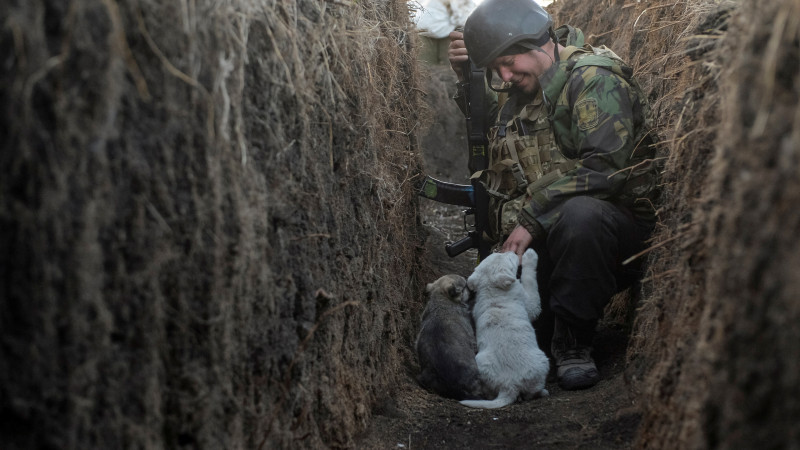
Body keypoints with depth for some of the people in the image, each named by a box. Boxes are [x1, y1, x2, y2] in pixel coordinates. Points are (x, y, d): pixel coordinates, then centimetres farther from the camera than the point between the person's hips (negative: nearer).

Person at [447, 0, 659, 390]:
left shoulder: (593, 77, -13)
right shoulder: (521, 90, 13)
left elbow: (605, 167, -25)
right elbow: (490, 128, 34)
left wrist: (531, 217, -24)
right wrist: (468, 78, 16)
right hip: (538, 242, 8)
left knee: (579, 214, -41)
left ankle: (573, 340, -24)